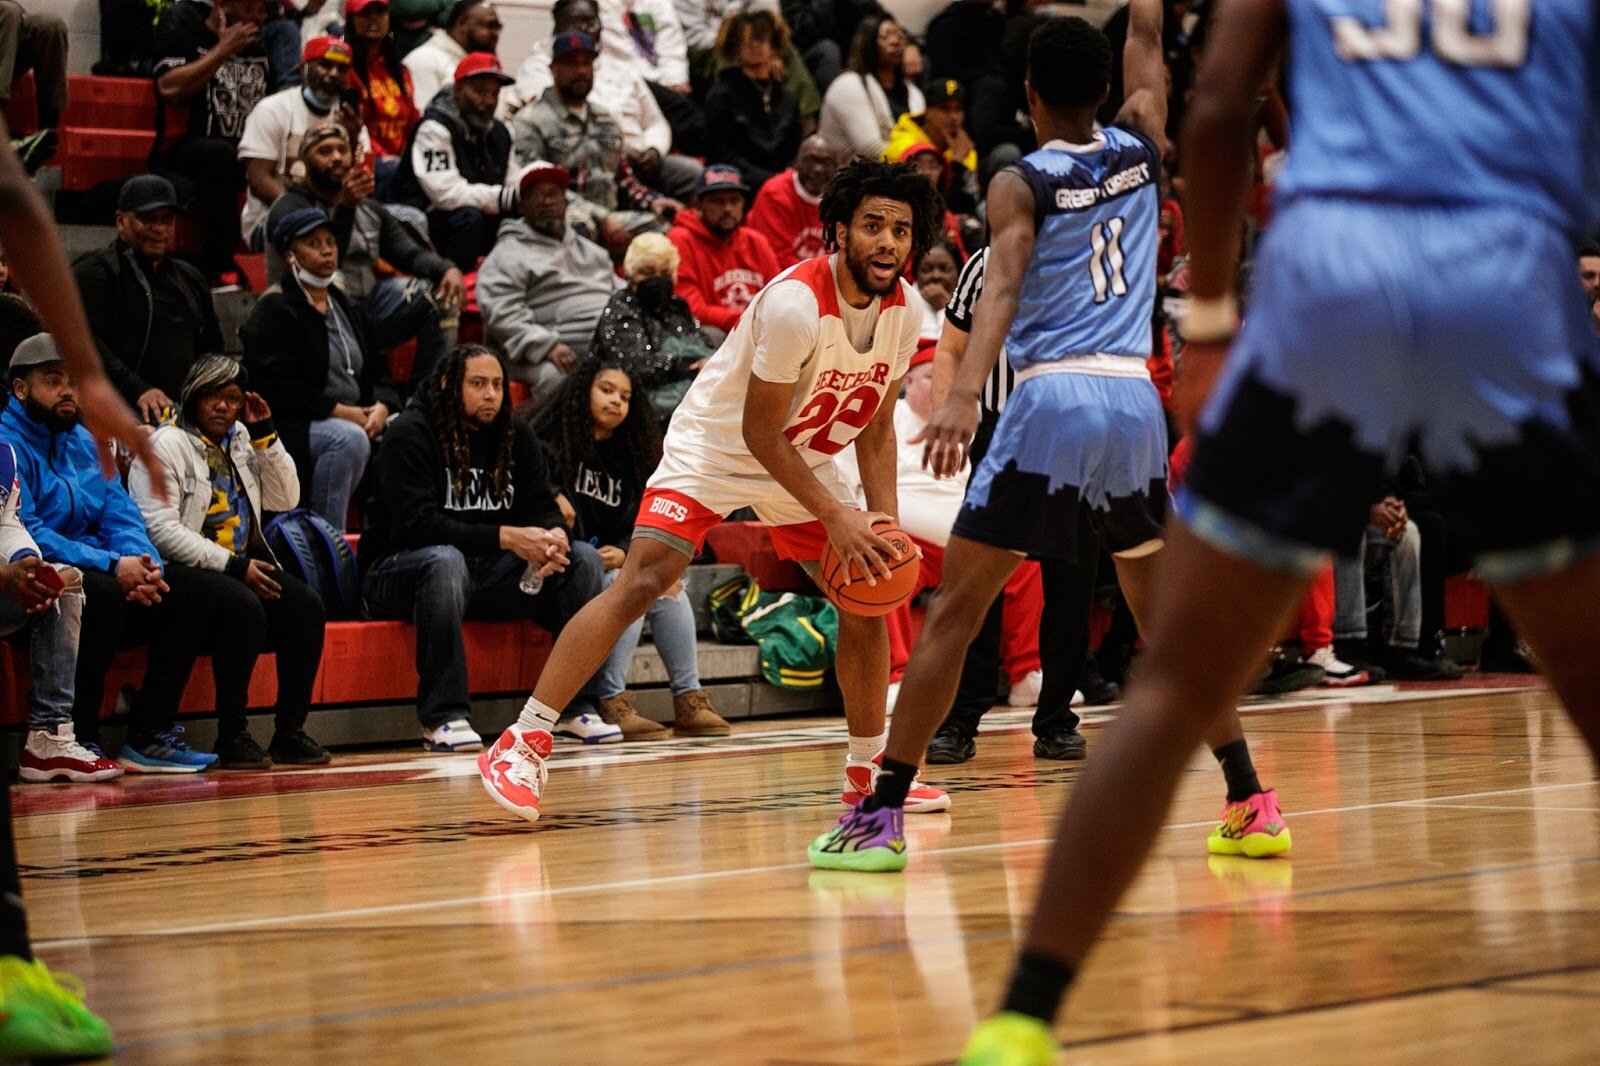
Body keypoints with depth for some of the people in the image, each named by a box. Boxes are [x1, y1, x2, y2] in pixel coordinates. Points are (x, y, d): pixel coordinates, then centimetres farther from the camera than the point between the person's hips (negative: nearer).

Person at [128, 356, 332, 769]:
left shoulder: (243, 440, 19)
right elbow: (160, 528, -14)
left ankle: (290, 732, -13)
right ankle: (232, 736, -24)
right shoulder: (166, 445, -4)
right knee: (244, 608, -34)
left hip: (241, 567, 7)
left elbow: (285, 499, 13)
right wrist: (231, 566, -18)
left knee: (305, 606, -18)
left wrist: (266, 436, 3)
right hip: (181, 570, -7)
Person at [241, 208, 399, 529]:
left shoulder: (345, 308, 22)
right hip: (293, 427, -8)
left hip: (357, 420, 8)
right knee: (348, 438, -35)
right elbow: (279, 387, -15)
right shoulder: (274, 310, -4)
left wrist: (382, 407, -3)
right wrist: (341, 411, -17)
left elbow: (376, 371, 21)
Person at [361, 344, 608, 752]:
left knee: (583, 558, -11)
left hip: (486, 573, 6)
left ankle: (577, 706, -12)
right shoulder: (411, 434, -12)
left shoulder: (514, 434, 8)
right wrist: (505, 537, -31)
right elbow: (416, 524, -24)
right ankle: (442, 717, -38)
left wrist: (554, 537, -24)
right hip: (396, 574, -6)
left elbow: (543, 509, 3)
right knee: (445, 560, -40)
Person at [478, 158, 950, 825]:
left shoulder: (901, 308, -8)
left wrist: (883, 520, -7)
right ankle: (522, 744, -19)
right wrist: (834, 516, -25)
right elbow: (759, 433, -24)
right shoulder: (796, 303, -30)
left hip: (804, 458, 7)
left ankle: (867, 772, 19)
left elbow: (875, 423, 4)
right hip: (716, 447, -7)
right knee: (641, 584, -21)